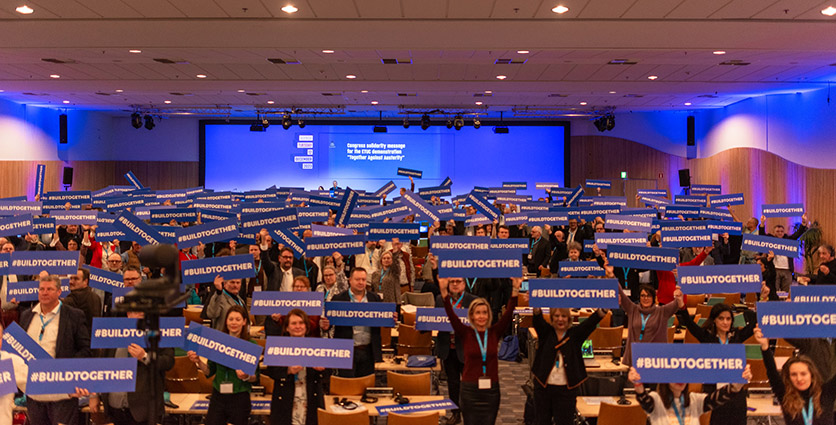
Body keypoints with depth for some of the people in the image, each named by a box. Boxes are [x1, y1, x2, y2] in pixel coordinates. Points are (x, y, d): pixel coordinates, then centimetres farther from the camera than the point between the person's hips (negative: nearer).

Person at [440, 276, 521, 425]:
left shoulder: (494, 333, 3)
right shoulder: (466, 334, -1)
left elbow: (508, 313, -7)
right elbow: (451, 315, -13)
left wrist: (515, 290, -19)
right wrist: (444, 292, -25)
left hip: (492, 389, 2)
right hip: (470, 389, -1)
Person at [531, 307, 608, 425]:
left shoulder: (575, 334, 1)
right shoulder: (546, 332, 1)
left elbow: (591, 322, -14)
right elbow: (537, 321, -18)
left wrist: (603, 309, -33)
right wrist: (536, 309, -41)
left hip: (567, 389, -1)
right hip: (543, 386, 1)